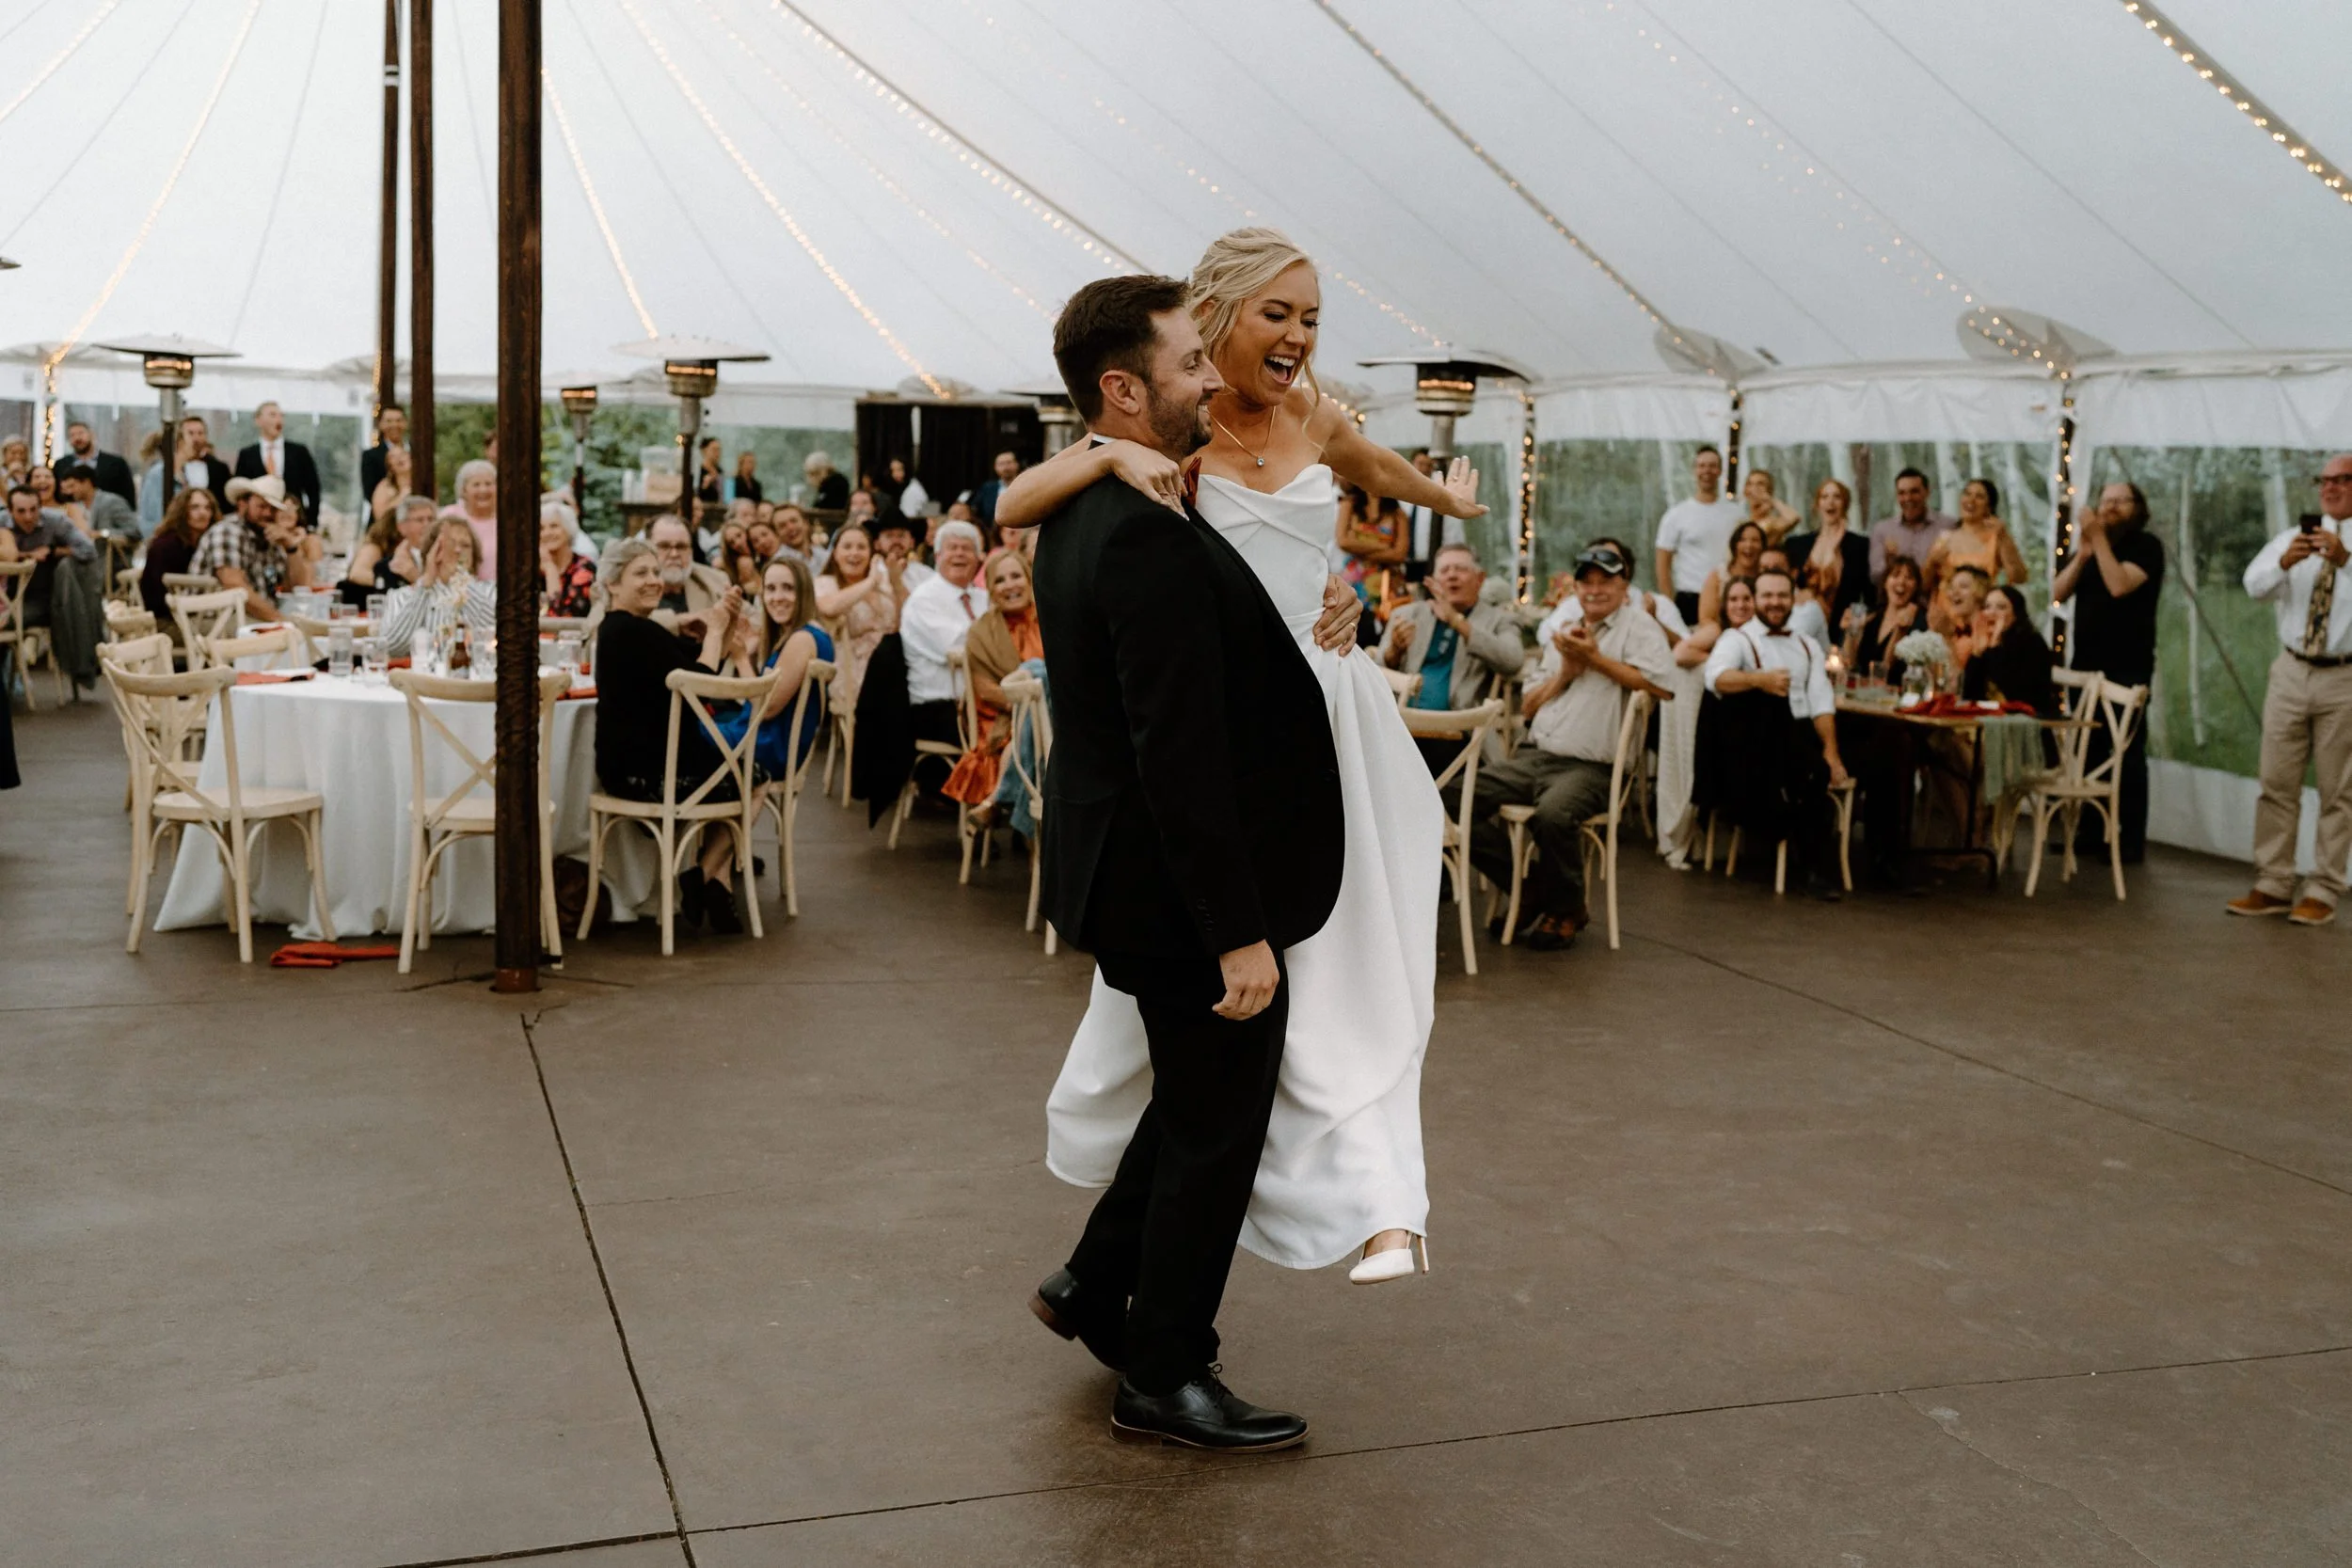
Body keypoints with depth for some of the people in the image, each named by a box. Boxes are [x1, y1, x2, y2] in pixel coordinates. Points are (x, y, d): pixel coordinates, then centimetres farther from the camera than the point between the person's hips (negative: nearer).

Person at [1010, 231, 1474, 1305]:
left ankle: (1381, 1208, -1)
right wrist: (1107, 453, -36)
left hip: (1325, 723, 4)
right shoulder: (1167, 442, -10)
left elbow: (1376, 467, 30)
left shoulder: (1313, 417, 6)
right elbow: (1010, 509, -19)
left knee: (1348, 976, 0)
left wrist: (1449, 497, 49)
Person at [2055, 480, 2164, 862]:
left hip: (2128, 667, -6)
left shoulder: (2146, 545, -4)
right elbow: (2058, 594, 4)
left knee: (2129, 753, -6)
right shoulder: (2088, 547, 16)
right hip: (2086, 663, 6)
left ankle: (2132, 840, -6)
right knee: (2090, 751, 7)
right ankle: (2092, 832, 12)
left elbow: (2119, 585, -21)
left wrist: (2099, 539, -17)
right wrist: (2082, 554, -8)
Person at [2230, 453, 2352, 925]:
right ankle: (2272, 885, 11)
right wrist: (2285, 562, -28)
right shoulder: (2294, 537, 8)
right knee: (2277, 783, 5)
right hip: (2292, 672, 3)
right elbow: (2255, 585, -7)